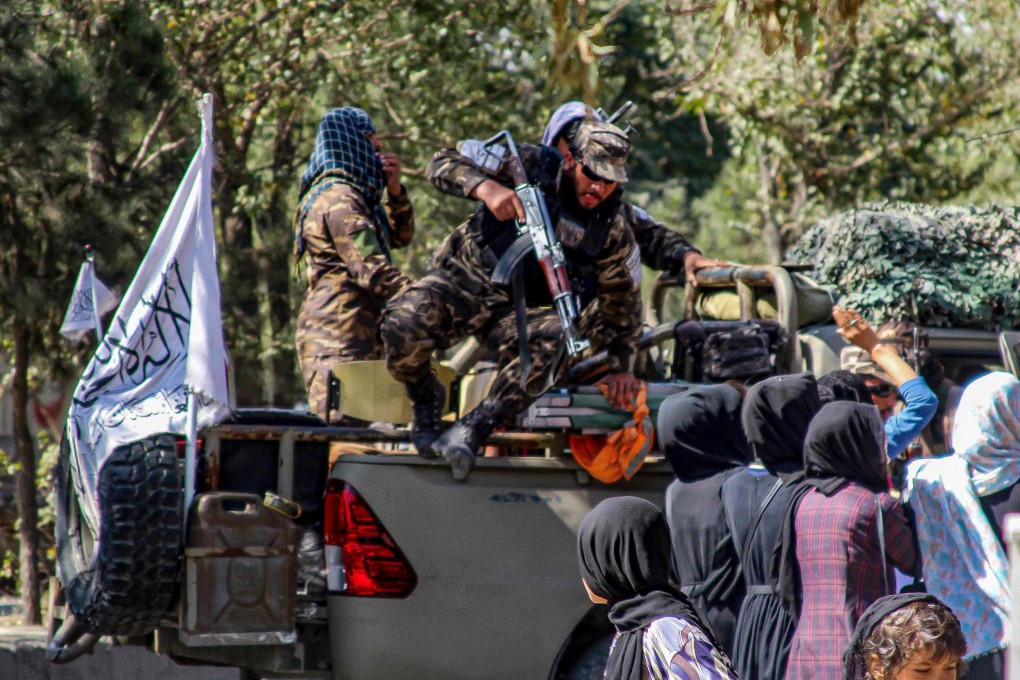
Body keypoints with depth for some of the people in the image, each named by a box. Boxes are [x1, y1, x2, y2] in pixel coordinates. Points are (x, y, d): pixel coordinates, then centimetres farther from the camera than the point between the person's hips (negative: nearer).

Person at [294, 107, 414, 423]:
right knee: (342, 422, -15)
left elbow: (400, 236, 31)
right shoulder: (339, 198, -11)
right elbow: (372, 269, -20)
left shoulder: (355, 195, 22)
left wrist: (394, 189, 14)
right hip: (341, 335, -10)